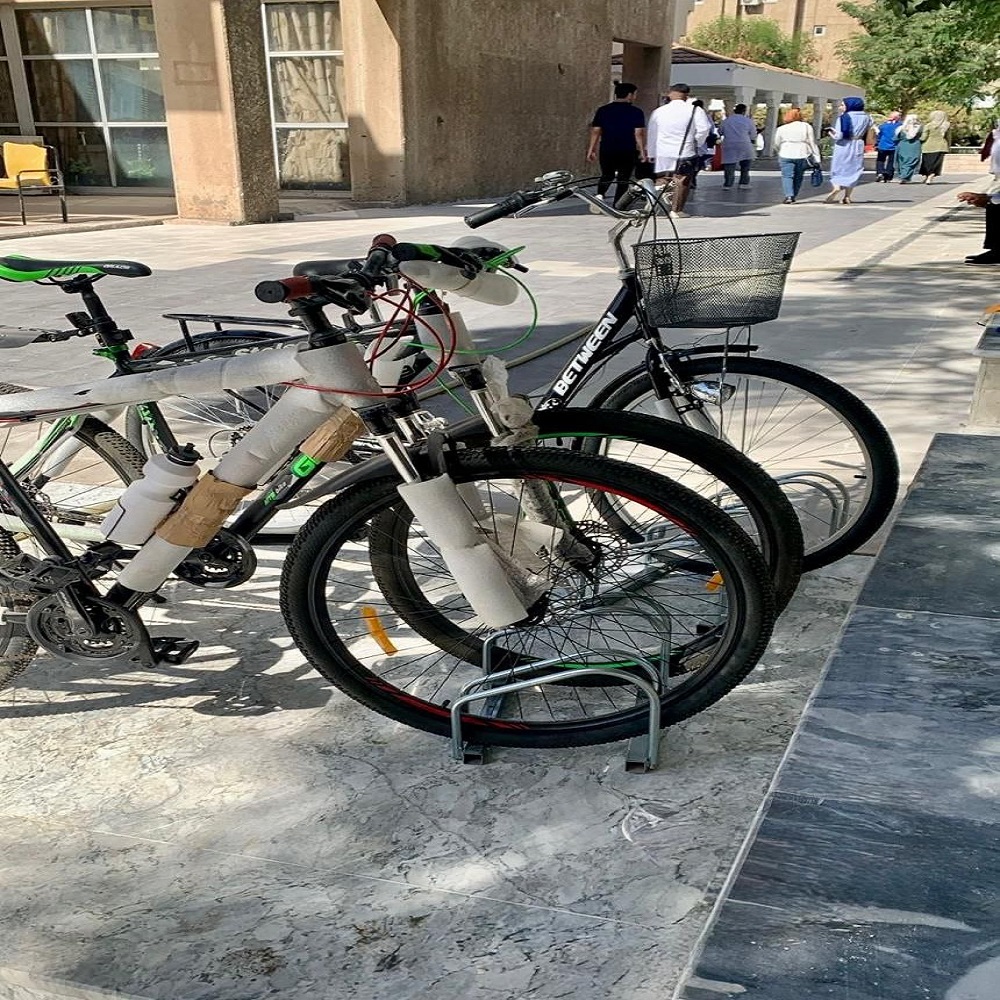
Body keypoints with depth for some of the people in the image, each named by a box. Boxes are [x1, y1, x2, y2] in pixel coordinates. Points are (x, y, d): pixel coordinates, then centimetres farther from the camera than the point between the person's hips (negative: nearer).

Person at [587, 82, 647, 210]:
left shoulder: (602, 110, 4)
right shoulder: (636, 112, -5)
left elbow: (595, 131, 4)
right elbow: (639, 134, -9)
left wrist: (591, 150, 9)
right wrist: (642, 151, -3)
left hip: (607, 151, 3)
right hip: (628, 152, -3)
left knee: (606, 175, 19)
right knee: (623, 179, 8)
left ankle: (599, 195, -8)